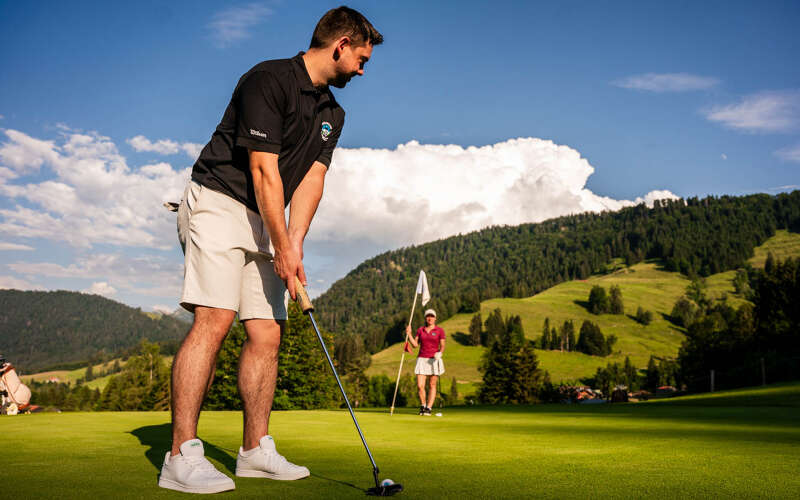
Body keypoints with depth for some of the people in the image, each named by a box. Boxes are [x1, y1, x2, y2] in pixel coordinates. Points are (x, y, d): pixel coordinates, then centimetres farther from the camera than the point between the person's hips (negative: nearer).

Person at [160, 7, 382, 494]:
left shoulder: (332, 113, 13)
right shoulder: (269, 80, -13)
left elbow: (312, 178, 3)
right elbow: (264, 170, -18)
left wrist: (294, 244, -10)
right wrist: (282, 248, -18)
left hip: (268, 220, 8)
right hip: (219, 202, -8)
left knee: (267, 333, 2)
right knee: (215, 320, -19)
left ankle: (256, 449, 10)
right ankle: (182, 456, -16)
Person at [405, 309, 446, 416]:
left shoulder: (440, 330, -1)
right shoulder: (420, 330, 9)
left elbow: (442, 346, -2)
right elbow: (415, 345, 6)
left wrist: (440, 353, -22)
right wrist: (409, 334, -2)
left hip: (434, 360, -2)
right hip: (422, 360, 2)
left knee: (432, 385, 1)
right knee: (420, 386, -5)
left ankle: (428, 408, 9)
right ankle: (423, 406, 17)